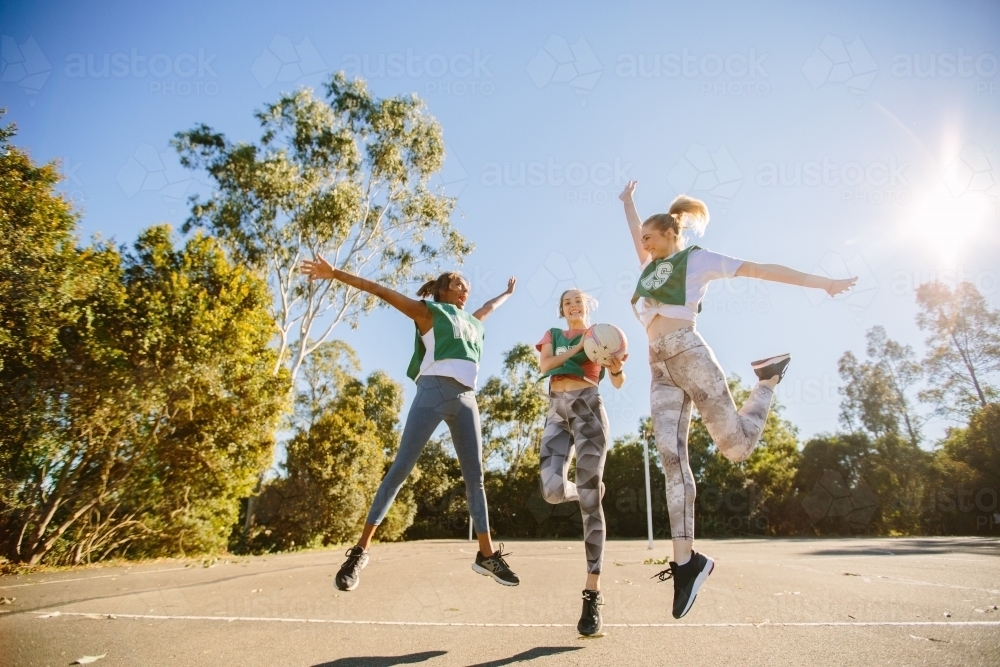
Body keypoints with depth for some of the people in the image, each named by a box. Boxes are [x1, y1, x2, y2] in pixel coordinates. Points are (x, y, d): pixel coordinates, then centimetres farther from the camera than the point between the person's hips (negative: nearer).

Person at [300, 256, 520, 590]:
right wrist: (336, 274, 3)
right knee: (400, 468, -9)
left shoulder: (471, 321, 27)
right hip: (434, 391, -6)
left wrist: (507, 293, 67)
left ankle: (487, 554, 12)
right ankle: (360, 550, -4)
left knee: (475, 478, 5)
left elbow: (488, 307, 50)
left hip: (466, 399, 6)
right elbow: (381, 291, 7)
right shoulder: (428, 312, 12)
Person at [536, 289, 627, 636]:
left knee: (589, 499, -9)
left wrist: (617, 367, -18)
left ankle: (593, 593, -5)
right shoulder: (553, 335, 21)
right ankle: (587, 489, 22)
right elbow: (545, 364, 0)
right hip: (556, 411, 3)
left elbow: (618, 383, 4)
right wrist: (579, 347, -8)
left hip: (587, 407, -3)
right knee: (552, 488, -17)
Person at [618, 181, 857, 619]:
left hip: (687, 352, -6)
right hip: (659, 366, 6)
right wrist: (628, 202, 58)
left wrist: (820, 282, 1)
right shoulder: (651, 266, 27)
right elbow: (636, 234, 46)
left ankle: (769, 379, 24)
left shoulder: (697, 259, 9)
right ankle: (686, 559, -12)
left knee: (736, 443, -6)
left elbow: (759, 269, 5)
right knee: (670, 455, -10)